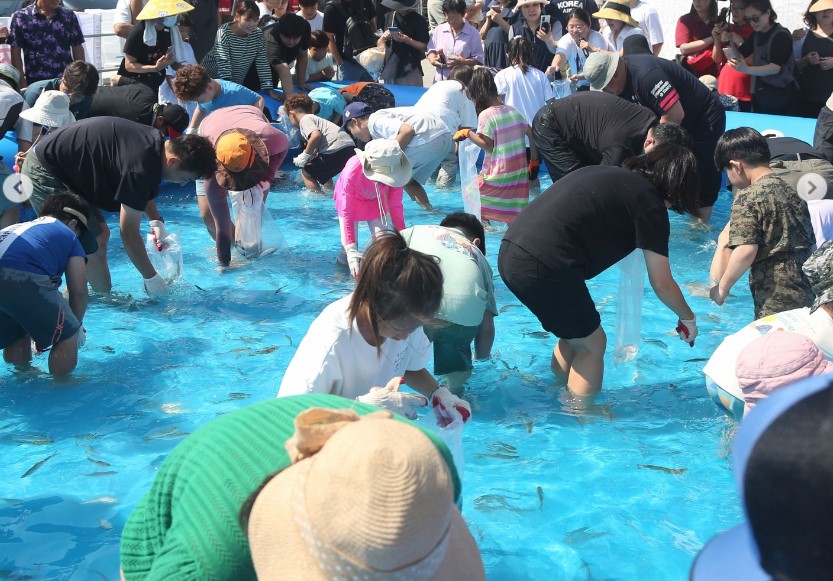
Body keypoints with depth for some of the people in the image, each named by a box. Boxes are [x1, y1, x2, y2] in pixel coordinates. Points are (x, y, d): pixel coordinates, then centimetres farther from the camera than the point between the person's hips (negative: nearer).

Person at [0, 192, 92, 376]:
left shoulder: (18, 227, 40)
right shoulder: (69, 236, 24)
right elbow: (78, 292, 18)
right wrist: (76, 325, 36)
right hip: (23, 280, -7)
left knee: (15, 337, 31)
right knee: (67, 336, 13)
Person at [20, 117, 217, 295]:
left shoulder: (155, 141, -1)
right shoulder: (140, 168, -31)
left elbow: (141, 190, 22)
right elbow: (129, 232, -24)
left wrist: (156, 221, 8)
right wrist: (151, 278, -14)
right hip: (43, 172, -10)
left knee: (101, 234, 11)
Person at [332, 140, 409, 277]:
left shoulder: (394, 173, -34)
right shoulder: (352, 172, -43)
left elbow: (395, 206, -18)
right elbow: (346, 213, -38)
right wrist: (351, 252, -44)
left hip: (377, 200, 2)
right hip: (350, 198, -2)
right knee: (347, 251, -9)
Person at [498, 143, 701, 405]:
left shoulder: (610, 175, 22)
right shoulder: (650, 203, 0)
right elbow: (662, 285, 5)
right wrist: (688, 318, 22)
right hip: (545, 268, -8)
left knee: (573, 336, 26)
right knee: (592, 344, 12)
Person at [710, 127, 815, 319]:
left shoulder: (747, 197, -9)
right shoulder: (791, 191, 14)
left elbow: (746, 251, -19)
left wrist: (722, 287, -7)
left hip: (775, 301, -8)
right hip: (806, 295, 8)